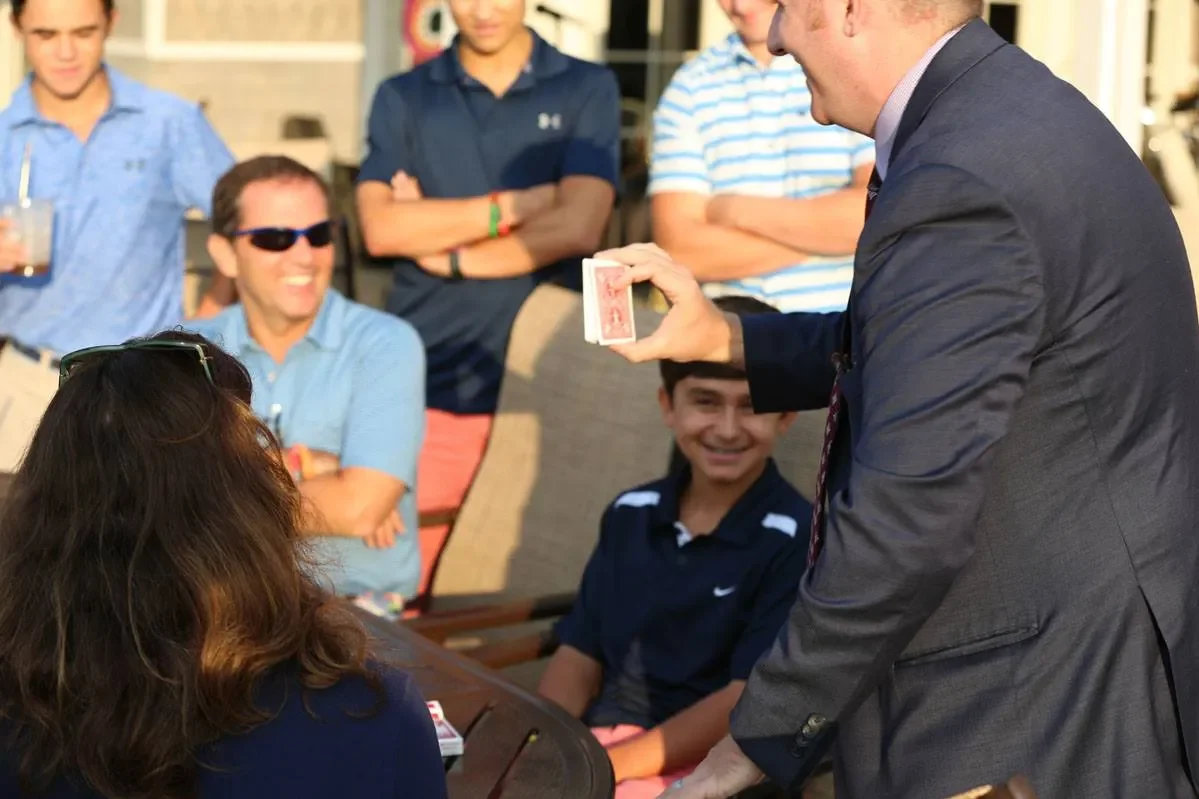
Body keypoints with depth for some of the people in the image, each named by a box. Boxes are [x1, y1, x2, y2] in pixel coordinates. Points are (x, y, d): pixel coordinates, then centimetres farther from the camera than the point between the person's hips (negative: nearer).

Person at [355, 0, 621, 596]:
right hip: (428, 384, 1)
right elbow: (379, 227, -5)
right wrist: (519, 204, -8)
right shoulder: (402, 99, 10)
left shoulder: (587, 89, 6)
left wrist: (440, 248, -3)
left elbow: (578, 228, -7)